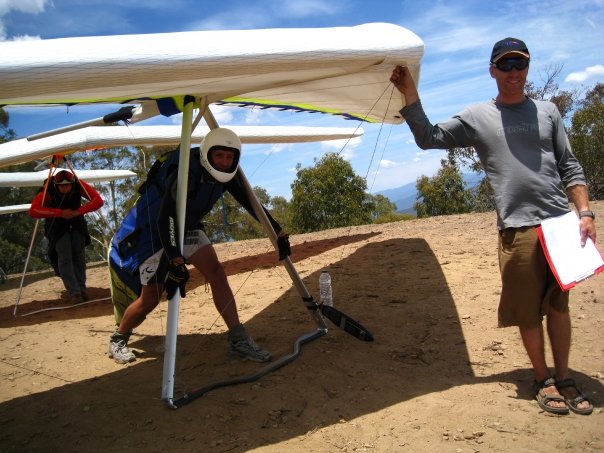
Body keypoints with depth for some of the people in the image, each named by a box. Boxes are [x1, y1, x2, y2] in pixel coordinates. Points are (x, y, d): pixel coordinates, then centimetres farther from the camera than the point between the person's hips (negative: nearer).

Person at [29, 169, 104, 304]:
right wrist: (60, 213, -40)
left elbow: (98, 201, -26)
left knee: (79, 256, -5)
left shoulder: (79, 185, -22)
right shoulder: (48, 189, -27)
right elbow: (33, 211, -36)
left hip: (76, 223, 3)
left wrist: (78, 211, -33)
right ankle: (74, 293, -20)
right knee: (65, 257, -17)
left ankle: (81, 289, 4)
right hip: (57, 226, -2)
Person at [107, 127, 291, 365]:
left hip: (187, 227, 6)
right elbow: (164, 219, -37)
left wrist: (279, 233, -5)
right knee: (150, 298, -5)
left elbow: (251, 204, -2)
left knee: (216, 272, -12)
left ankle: (239, 340, -8)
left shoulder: (227, 175, -10)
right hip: (152, 230, -6)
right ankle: (118, 340, 22)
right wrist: (175, 260, -45)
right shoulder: (186, 173, -32)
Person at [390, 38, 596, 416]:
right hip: (518, 229, -2)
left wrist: (585, 212, 2)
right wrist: (410, 94, -4)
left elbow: (570, 167, 12)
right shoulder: (477, 118, 7)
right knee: (529, 311, 5)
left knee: (558, 305, 10)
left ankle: (564, 378, 24)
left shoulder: (547, 111, 12)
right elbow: (429, 138, 4)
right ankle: (543, 379, 23)